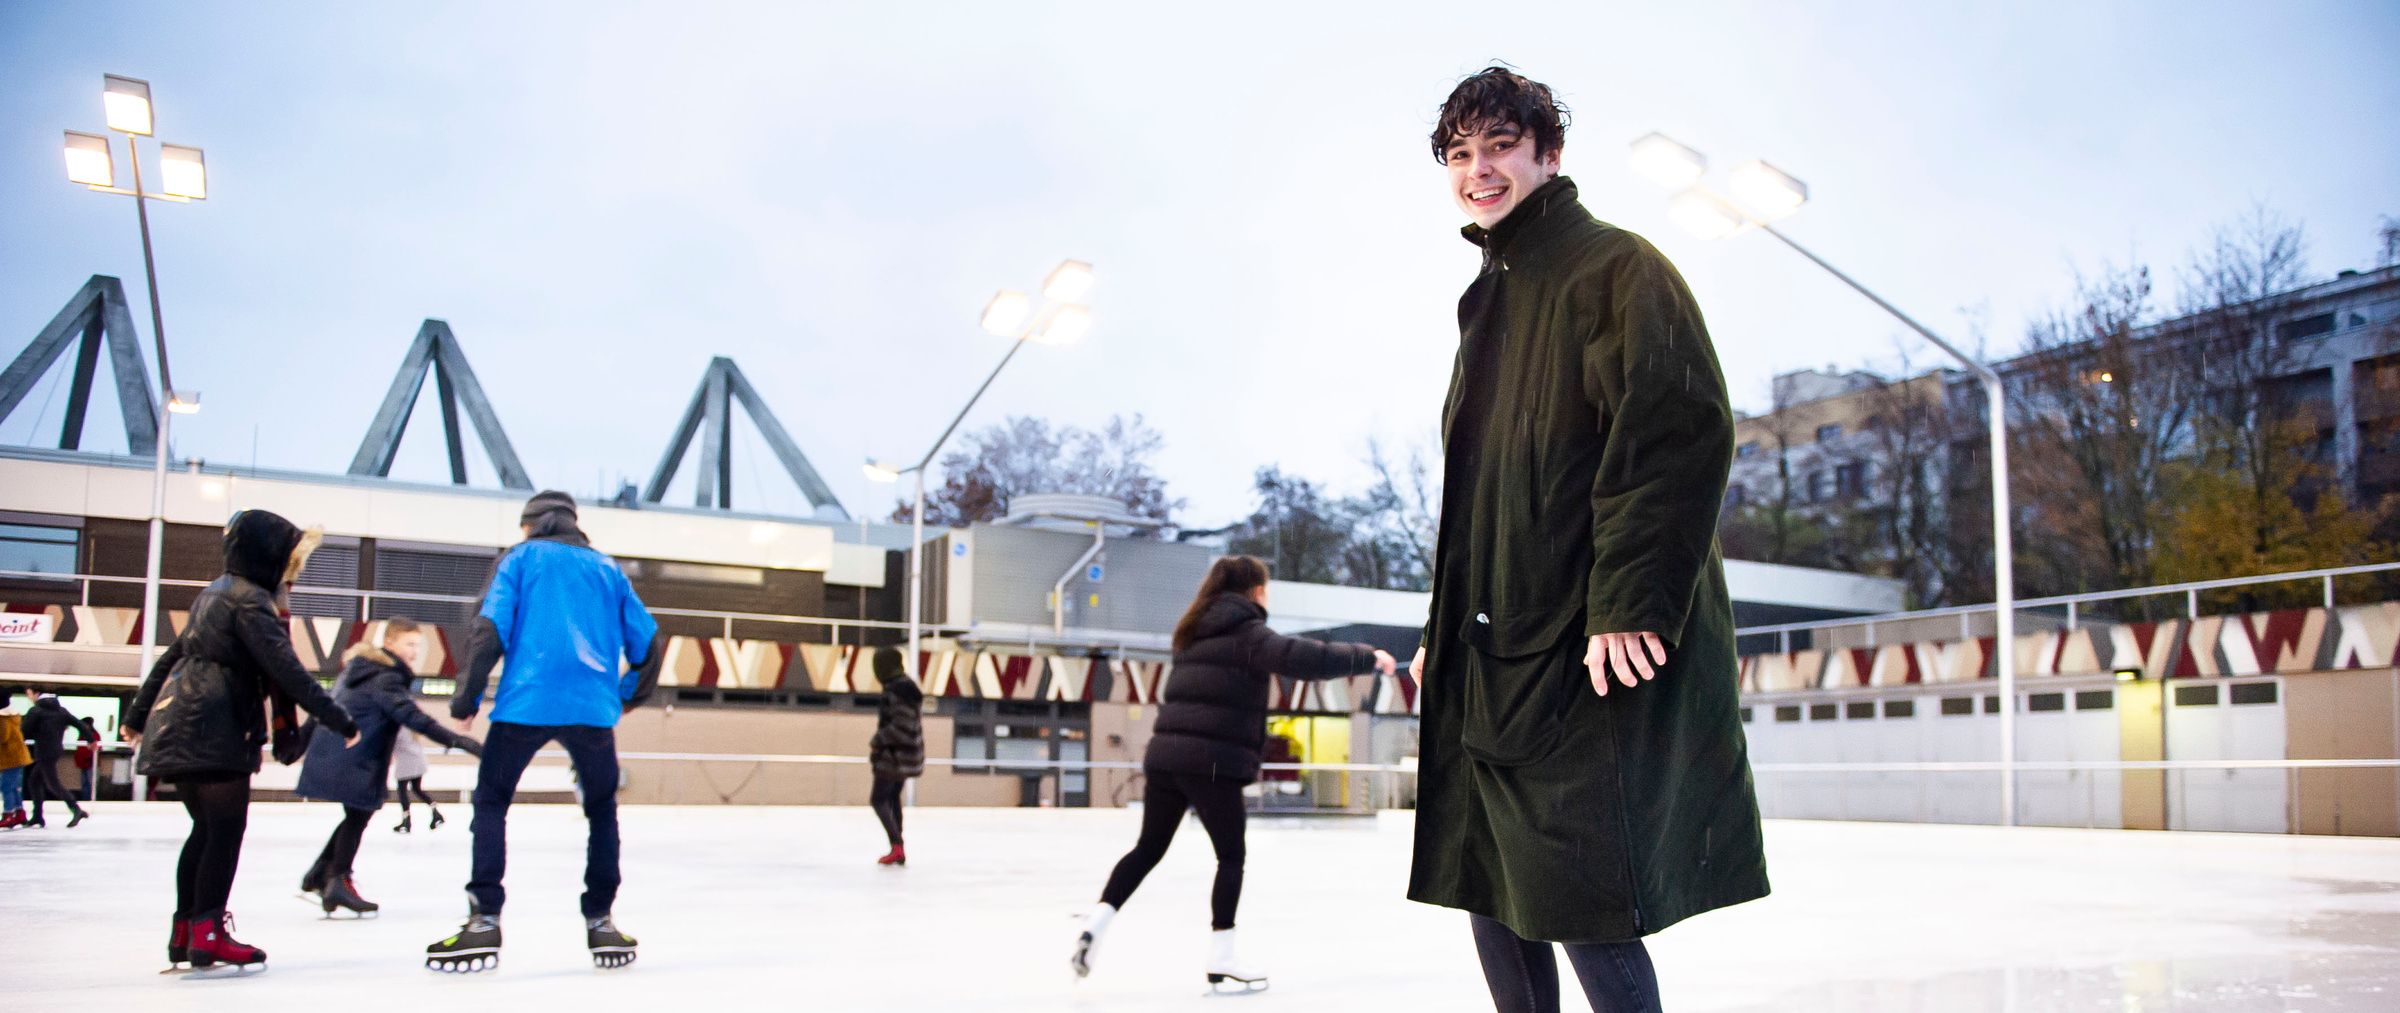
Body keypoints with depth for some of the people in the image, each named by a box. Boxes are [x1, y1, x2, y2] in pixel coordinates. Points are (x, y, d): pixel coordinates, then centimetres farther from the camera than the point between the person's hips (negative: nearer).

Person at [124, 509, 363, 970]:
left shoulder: (215, 592, 18)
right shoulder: (251, 601, -11)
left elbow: (171, 656, 24)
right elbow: (286, 668, -19)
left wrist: (138, 716, 31)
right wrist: (337, 720, -20)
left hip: (178, 727, 10)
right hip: (212, 731, -10)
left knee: (207, 829, 13)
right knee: (227, 829, -7)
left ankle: (185, 932, 16)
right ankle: (208, 932, -7)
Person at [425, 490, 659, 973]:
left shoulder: (522, 558, 11)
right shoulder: (607, 568, 20)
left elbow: (491, 627, -2)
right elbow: (646, 639, 17)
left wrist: (467, 700, 4)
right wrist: (628, 695, 31)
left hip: (526, 702, -2)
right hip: (593, 707, 3)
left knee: (490, 803, 10)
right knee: (602, 809, 18)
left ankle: (484, 921, -2)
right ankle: (600, 922, 13)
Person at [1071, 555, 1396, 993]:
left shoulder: (1198, 631, 19)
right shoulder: (1247, 632, -4)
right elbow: (1302, 657, -16)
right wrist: (1368, 658, -8)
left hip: (1165, 755, 7)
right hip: (1212, 761, -7)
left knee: (1148, 848, 15)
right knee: (1231, 856, 4)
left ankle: (1096, 923, 2)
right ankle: (1221, 961, 3)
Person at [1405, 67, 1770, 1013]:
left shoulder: (1616, 267, -5)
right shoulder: (1489, 297, 21)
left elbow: (1679, 432, -17)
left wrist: (1629, 603, -24)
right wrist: (1446, 626, 22)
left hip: (1586, 650, -9)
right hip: (1491, 652, 9)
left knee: (1580, 898, -10)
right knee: (1489, 889, 10)